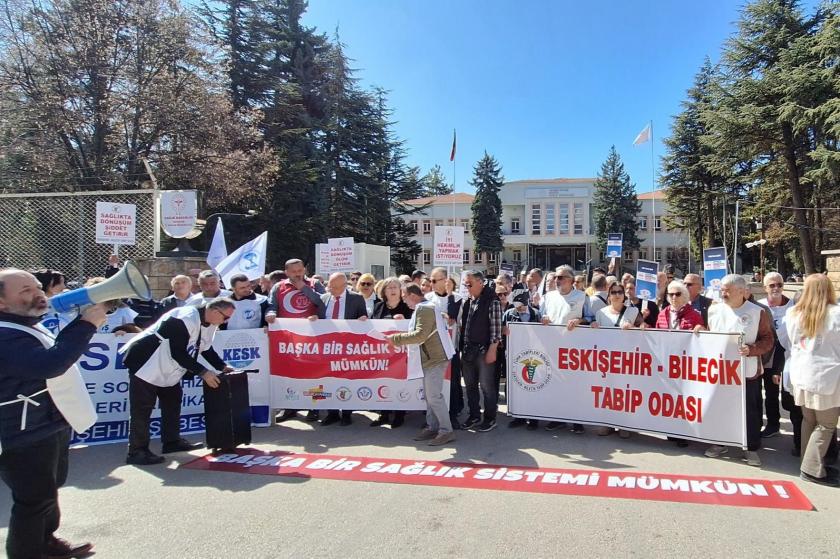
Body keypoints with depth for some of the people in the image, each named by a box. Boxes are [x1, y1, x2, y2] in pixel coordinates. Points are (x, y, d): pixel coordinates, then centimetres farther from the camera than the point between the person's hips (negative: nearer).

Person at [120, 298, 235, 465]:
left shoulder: (209, 323, 0)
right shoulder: (186, 319, -30)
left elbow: (206, 348, 13)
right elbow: (178, 353, -31)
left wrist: (222, 366, 3)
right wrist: (203, 372, -28)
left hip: (167, 369, 10)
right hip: (145, 364, -10)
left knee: (172, 402, 17)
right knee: (142, 409, -6)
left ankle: (172, 441, 29)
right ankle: (136, 452, 2)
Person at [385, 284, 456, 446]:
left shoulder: (423, 308, -14)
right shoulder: (426, 307, 18)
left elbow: (420, 335, -23)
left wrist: (396, 339, -17)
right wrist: (401, 338, 15)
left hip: (435, 358, -11)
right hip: (430, 358, 11)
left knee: (434, 396, -8)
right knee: (429, 395, 13)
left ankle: (446, 431, -3)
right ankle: (432, 427, 20)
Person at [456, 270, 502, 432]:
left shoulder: (492, 302, -9)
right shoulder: (466, 303, 10)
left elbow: (496, 328, -12)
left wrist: (492, 350, -15)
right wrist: (461, 348, 10)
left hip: (484, 351, -6)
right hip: (467, 350, 7)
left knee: (487, 386, 1)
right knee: (470, 385, 14)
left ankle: (490, 419, 14)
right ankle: (474, 416, 27)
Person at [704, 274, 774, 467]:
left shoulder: (757, 312, -4)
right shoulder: (714, 310, 5)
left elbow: (768, 340, -4)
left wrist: (751, 349, -20)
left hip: (747, 371, -3)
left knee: (750, 411, 5)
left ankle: (752, 449, 19)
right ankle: (719, 443, 26)